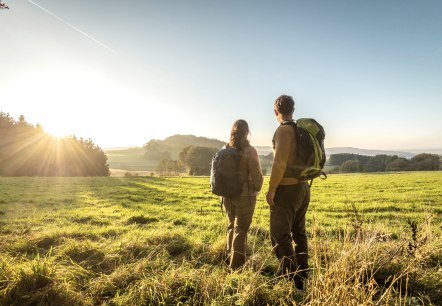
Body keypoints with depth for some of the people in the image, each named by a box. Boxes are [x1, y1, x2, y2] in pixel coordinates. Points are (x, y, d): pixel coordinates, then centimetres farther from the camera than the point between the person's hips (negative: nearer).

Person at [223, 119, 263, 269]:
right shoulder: (249, 151, -14)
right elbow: (257, 175, -13)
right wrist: (256, 189, 5)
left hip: (227, 195, 5)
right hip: (244, 195, -5)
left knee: (231, 226, 20)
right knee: (241, 229, 7)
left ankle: (230, 259, 31)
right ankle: (236, 264, 14)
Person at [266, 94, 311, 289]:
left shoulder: (283, 130, -16)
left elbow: (279, 163, -23)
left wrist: (271, 189, -17)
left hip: (286, 189, -9)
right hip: (303, 187, 9)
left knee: (279, 235, -3)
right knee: (298, 232, 17)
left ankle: (293, 279, -1)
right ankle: (303, 273, 26)